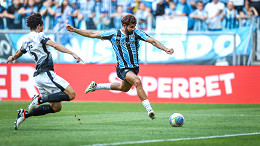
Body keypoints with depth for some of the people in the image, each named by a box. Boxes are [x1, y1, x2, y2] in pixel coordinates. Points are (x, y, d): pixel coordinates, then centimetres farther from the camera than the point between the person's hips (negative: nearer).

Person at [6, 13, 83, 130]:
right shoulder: (39, 36, -5)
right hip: (46, 73, -9)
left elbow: (18, 53, 36)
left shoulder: (26, 40, 17)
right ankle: (40, 100, -17)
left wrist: (12, 58, 59)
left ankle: (25, 114, 6)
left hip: (38, 75, 9)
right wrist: (72, 53, -26)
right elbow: (55, 45, -21)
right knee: (70, 94, -13)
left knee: (56, 107, 10)